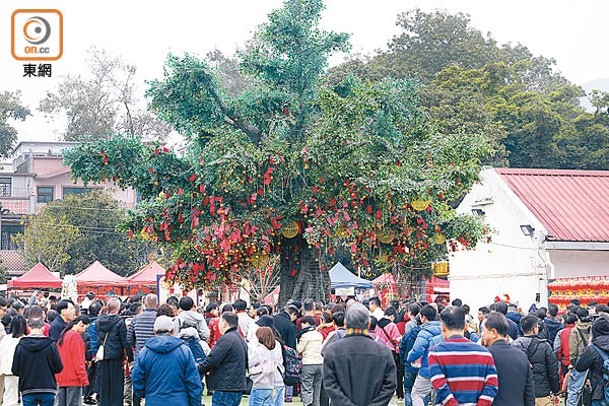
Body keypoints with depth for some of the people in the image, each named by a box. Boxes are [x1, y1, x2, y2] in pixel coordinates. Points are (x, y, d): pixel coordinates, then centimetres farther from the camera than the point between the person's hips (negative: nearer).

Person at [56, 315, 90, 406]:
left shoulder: (63, 335, 15)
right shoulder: (75, 336, -11)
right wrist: (84, 378, -13)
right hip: (73, 378, -8)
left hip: (61, 378, 8)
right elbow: (77, 360, -15)